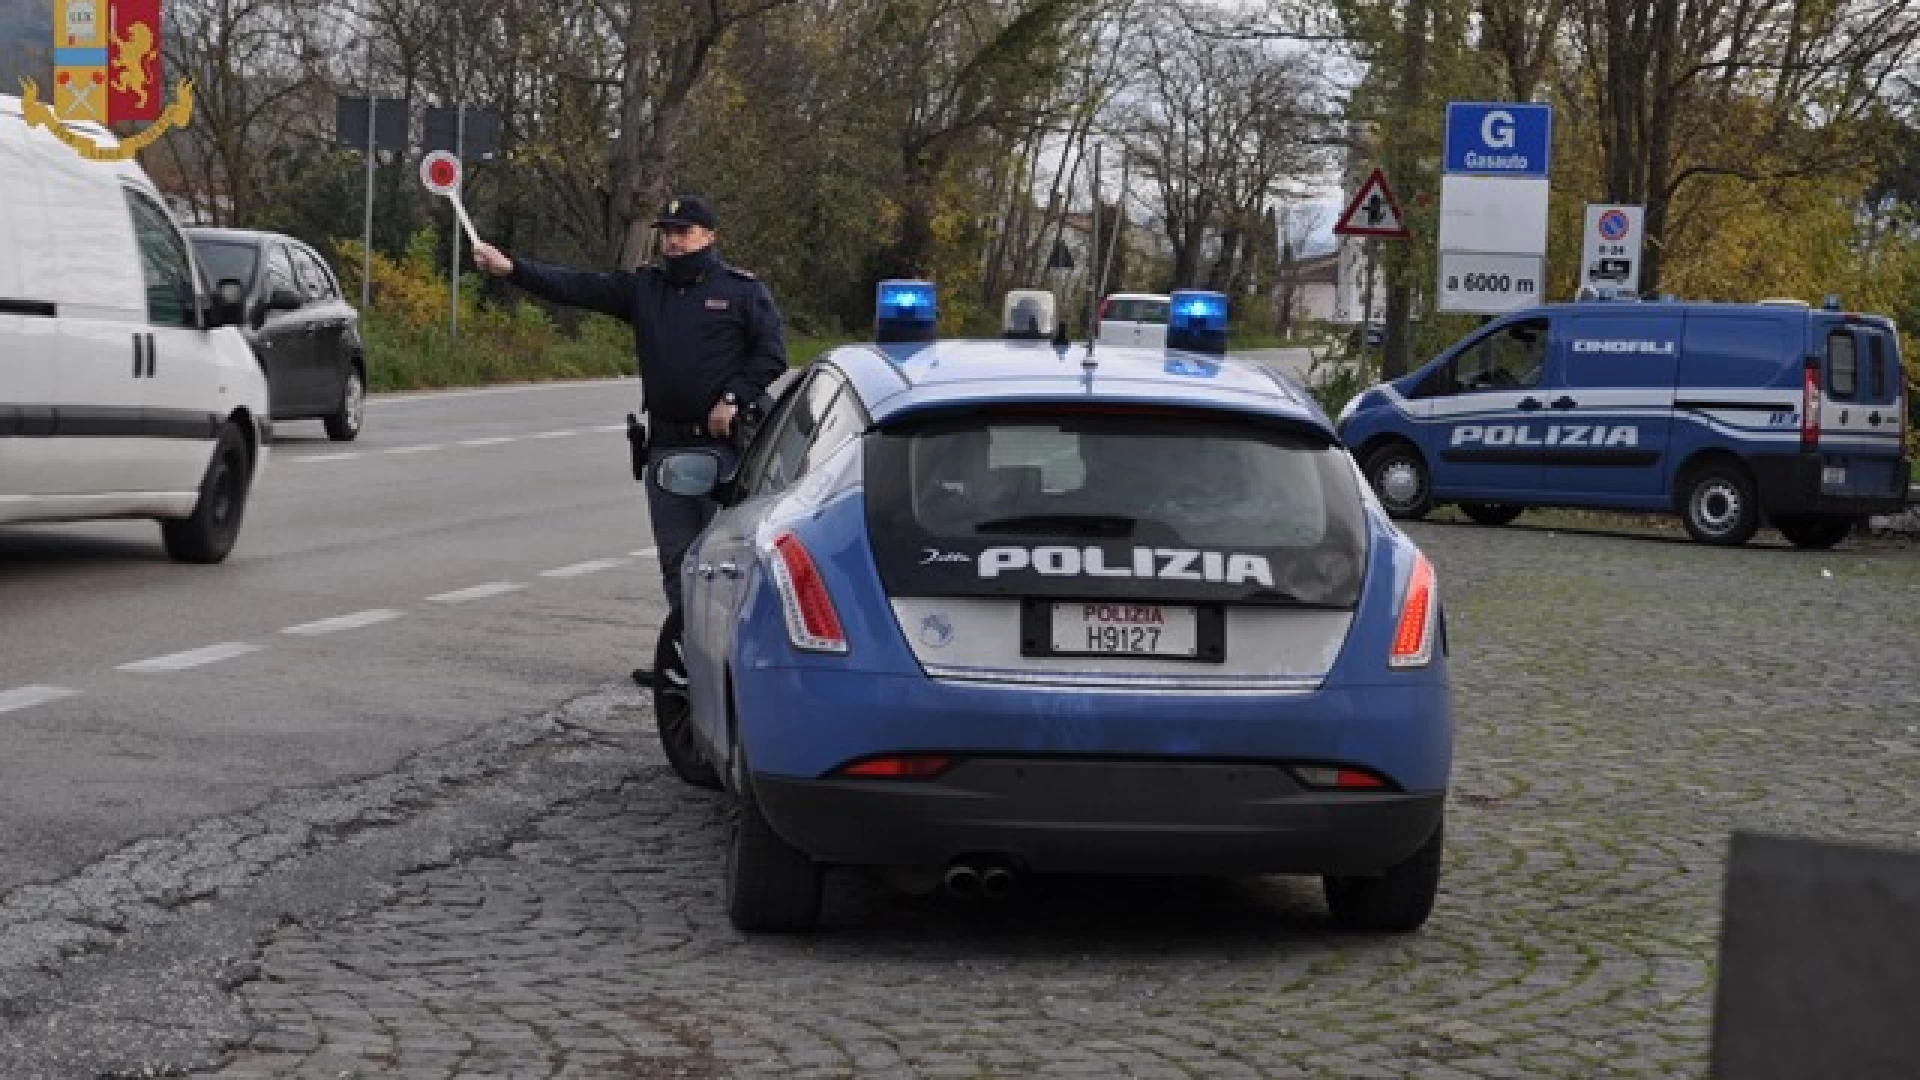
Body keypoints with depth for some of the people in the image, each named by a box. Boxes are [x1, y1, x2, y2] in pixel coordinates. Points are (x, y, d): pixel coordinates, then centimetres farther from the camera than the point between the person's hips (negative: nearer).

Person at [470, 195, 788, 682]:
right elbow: (577, 286, 2)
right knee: (676, 559, 8)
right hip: (666, 445, 5)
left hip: (723, 443, -5)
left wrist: (734, 398, -14)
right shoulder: (644, 287, 11)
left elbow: (772, 354, -2)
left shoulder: (744, 290, 1)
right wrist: (511, 268, -10)